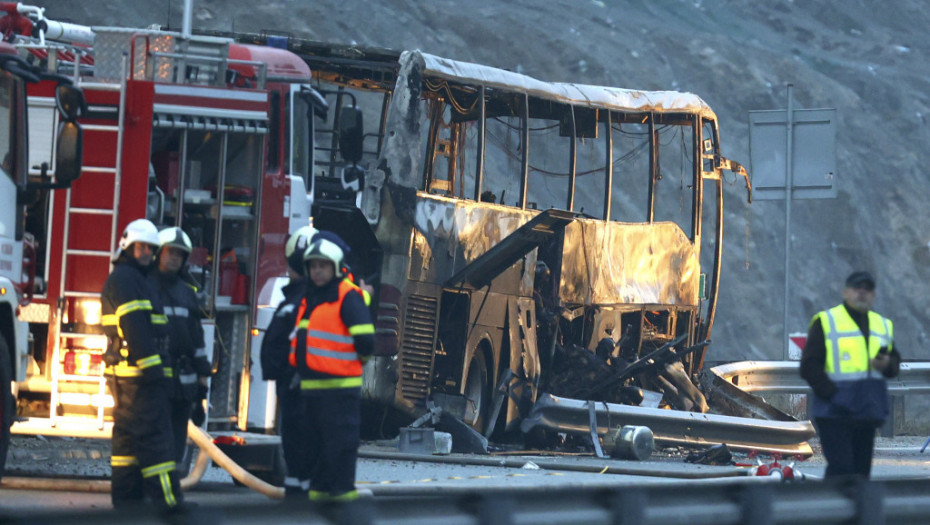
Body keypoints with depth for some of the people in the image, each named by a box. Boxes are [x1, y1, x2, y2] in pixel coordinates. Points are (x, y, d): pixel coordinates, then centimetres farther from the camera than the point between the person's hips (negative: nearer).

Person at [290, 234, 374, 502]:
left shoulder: (347, 297, -9)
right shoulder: (309, 297, 17)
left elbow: (364, 338, -14)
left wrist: (360, 358, 1)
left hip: (339, 383, -9)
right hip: (311, 385, 9)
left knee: (340, 439, -6)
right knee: (313, 440, 12)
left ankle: (343, 487, -3)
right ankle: (320, 485, 18)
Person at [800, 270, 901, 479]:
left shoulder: (883, 325, 17)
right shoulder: (825, 322, -1)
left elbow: (895, 362, 20)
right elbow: (809, 366, -5)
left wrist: (887, 365, -4)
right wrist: (831, 394, -15)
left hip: (867, 413, 6)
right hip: (835, 413, -6)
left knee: (861, 468, 7)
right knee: (840, 468, -14)